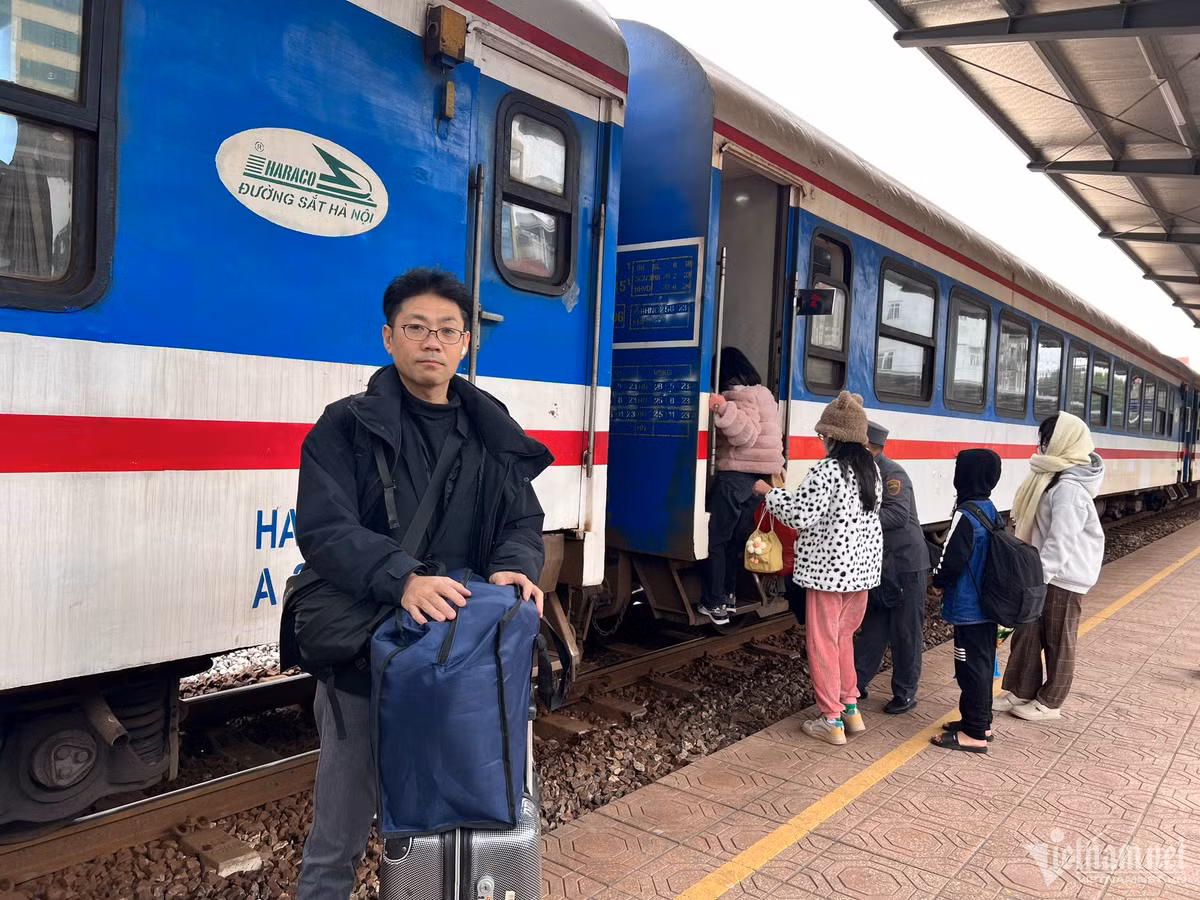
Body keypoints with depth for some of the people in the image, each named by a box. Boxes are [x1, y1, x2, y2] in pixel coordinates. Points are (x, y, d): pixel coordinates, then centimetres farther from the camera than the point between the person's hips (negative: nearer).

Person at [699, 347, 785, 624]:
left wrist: (723, 409, -34)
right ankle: (728, 594, 21)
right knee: (736, 537, 15)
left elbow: (746, 435, -24)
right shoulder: (763, 393, 19)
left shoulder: (739, 395, -11)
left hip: (736, 475, -10)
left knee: (713, 538, -5)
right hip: (759, 476, 10)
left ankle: (715, 604, -6)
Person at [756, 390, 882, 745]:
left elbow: (800, 516, -20)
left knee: (823, 643, 4)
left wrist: (769, 492, -5)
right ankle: (851, 709, 28)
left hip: (829, 569, -8)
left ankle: (832, 720, 11)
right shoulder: (870, 468, 7)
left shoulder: (827, 471, -18)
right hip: (862, 565, 8)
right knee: (844, 637, 21)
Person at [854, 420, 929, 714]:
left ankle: (905, 693, 15)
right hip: (879, 565, 8)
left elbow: (898, 514, -29)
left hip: (905, 564, -8)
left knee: (906, 632, 3)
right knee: (873, 627, 15)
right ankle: (856, 682, 23)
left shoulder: (892, 473, -17)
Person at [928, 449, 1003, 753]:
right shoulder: (990, 510, 7)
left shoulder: (966, 515, -21)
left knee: (971, 666, -1)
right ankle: (982, 722, 30)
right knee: (983, 662, 17)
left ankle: (974, 734, 7)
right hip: (988, 604, 9)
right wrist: (946, 580, 16)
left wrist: (938, 582, -2)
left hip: (968, 607, -9)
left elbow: (952, 560, -23)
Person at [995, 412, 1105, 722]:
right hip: (1043, 571, 9)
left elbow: (1061, 543, -27)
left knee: (1057, 641, 8)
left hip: (1062, 577, -9)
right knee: (1027, 633, 15)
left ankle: (1049, 702, 23)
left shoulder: (1070, 488, -25)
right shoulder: (1055, 476, 6)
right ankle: (1022, 692, 28)